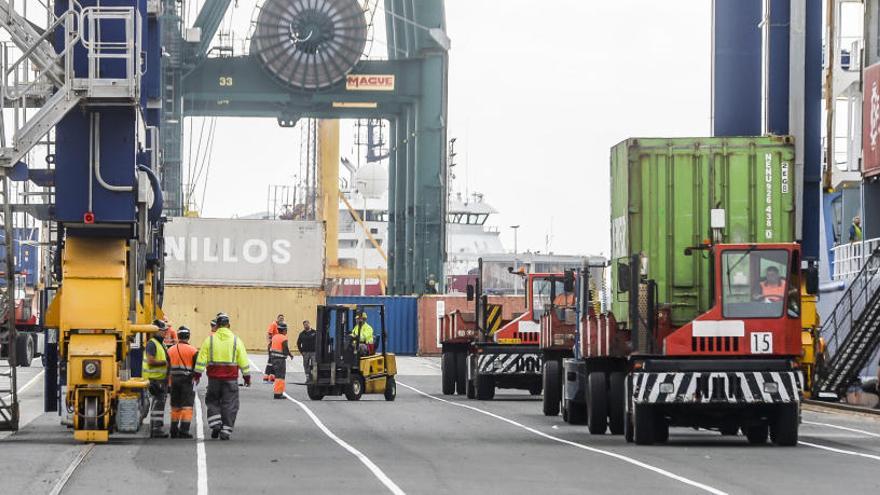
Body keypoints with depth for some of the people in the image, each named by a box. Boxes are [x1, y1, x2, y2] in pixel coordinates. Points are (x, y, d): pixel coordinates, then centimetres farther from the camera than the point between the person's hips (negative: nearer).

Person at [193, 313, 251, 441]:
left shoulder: (209, 339, -1)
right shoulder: (236, 340, 0)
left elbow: (201, 359, -2)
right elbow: (243, 361, 3)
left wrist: (197, 375, 4)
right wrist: (247, 377, 11)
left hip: (214, 377, 0)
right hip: (231, 378, 0)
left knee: (212, 401, 16)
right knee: (229, 405, 5)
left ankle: (215, 425, 0)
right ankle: (225, 431, 2)